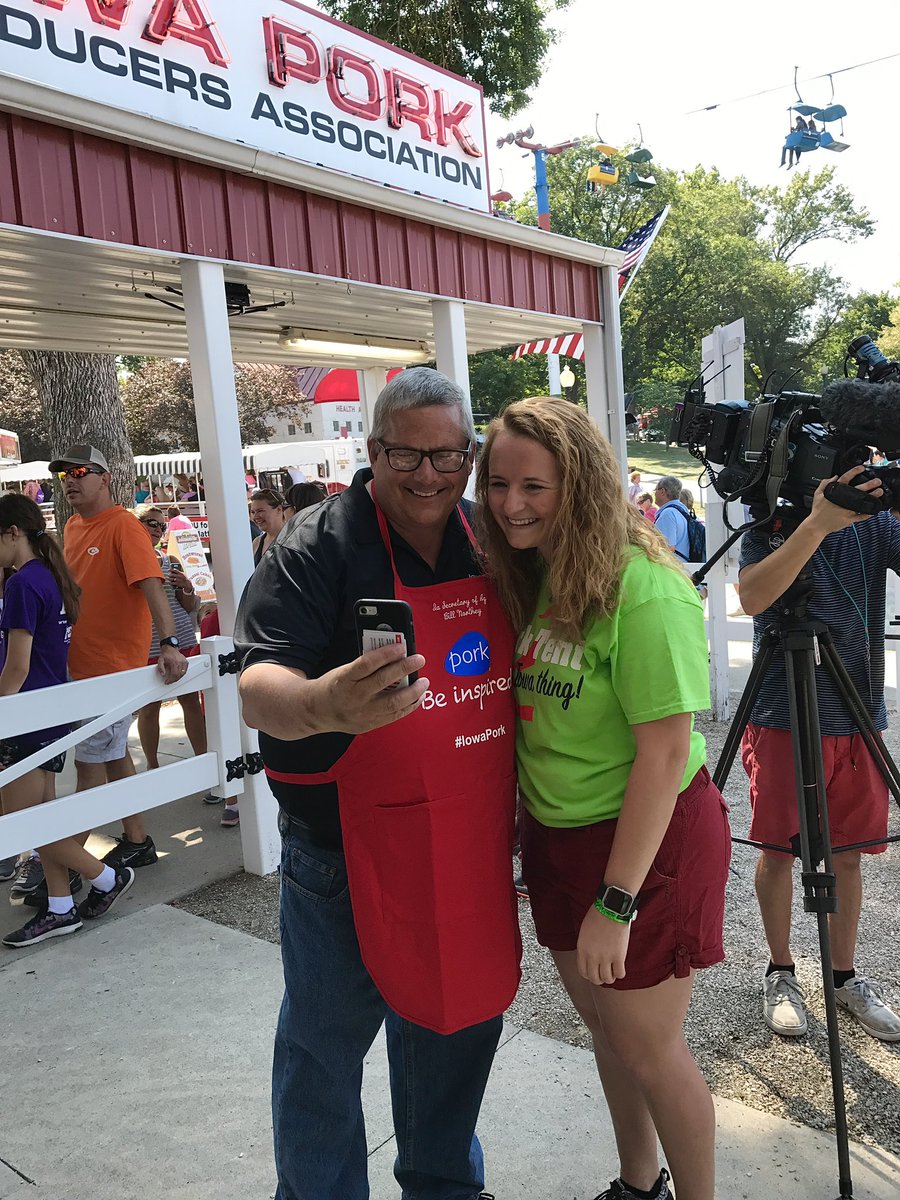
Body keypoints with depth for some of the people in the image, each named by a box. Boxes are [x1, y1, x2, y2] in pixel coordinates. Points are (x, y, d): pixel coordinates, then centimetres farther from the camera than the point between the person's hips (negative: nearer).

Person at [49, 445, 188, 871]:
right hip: (82, 664, 9)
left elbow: (152, 587, -26)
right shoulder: (73, 527, 10)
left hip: (113, 666, -9)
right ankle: (137, 842, 29)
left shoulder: (123, 526, -15)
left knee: (90, 765, -1)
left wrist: (168, 644, -38)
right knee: (115, 755, 16)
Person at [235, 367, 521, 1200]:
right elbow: (258, 688, -24)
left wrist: (521, 802, 11)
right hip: (346, 848, -5)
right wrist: (321, 704, -46)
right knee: (326, 1045, 10)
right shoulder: (317, 546, -14)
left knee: (458, 1017, 20)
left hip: (469, 845, 5)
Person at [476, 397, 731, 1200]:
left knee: (649, 1049, 10)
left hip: (649, 842, -7)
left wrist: (615, 901, -21)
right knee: (605, 1026, 23)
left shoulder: (645, 591, -24)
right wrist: (524, 833, 6)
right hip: (557, 834, 8)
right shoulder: (530, 579, 2)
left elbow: (664, 751, -24)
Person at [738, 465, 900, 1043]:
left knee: (848, 854, 13)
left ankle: (846, 976, 31)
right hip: (783, 721, -3)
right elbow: (753, 596, -27)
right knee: (778, 849, 7)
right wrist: (818, 524, -36)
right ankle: (781, 971, 27)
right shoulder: (770, 531, -7)